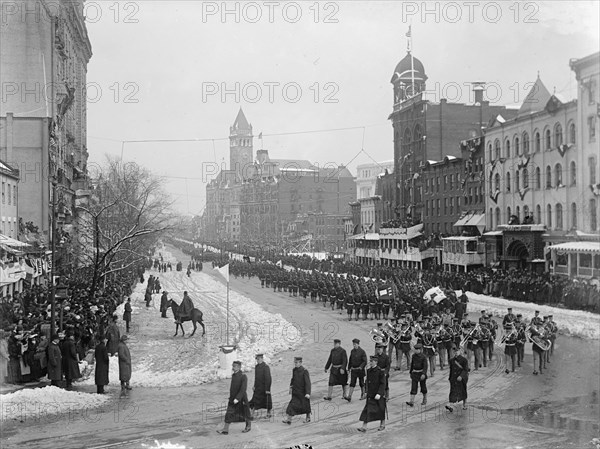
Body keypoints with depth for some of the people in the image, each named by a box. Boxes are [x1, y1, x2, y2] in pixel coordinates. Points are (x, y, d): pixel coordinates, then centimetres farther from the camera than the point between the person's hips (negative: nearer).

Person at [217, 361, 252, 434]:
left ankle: (248, 427, 29)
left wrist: (237, 398, -30)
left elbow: (243, 389, -24)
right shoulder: (233, 375, 5)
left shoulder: (243, 376, -18)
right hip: (233, 399, 6)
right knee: (229, 414, -1)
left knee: (245, 414, 10)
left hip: (241, 399, -6)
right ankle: (225, 430, -2)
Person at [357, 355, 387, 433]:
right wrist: (367, 391, 15)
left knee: (381, 410, 9)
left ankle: (382, 425, 28)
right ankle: (364, 427, -3)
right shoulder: (368, 371, 5)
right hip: (370, 395, 6)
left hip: (379, 395, -6)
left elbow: (383, 384, -16)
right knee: (367, 410, -1)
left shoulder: (380, 372, -15)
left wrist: (379, 394, -23)